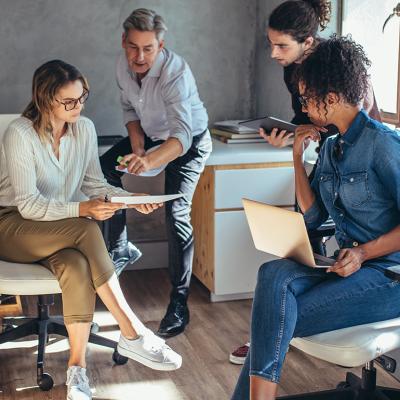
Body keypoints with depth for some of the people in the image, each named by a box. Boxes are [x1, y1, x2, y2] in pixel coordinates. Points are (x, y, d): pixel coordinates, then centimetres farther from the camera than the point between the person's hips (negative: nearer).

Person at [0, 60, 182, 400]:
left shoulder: (85, 128, 0)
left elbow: (93, 183, 7)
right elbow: (28, 204, -20)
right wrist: (81, 210, -33)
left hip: (62, 230, 4)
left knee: (76, 266, -34)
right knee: (87, 230, -34)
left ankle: (77, 366, -27)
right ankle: (132, 334, -29)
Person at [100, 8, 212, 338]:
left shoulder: (176, 73, -35)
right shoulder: (124, 64, -13)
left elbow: (182, 136, -47)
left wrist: (149, 161, -65)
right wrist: (136, 138, -14)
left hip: (190, 141, -7)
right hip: (150, 134, 7)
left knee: (177, 212, -22)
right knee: (103, 169, -5)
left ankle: (179, 305, -16)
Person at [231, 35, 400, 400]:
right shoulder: (330, 148, 13)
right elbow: (313, 217, 11)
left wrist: (364, 252, -25)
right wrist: (298, 157, 7)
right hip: (347, 263, 7)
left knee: (274, 322, -22)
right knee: (274, 275, -24)